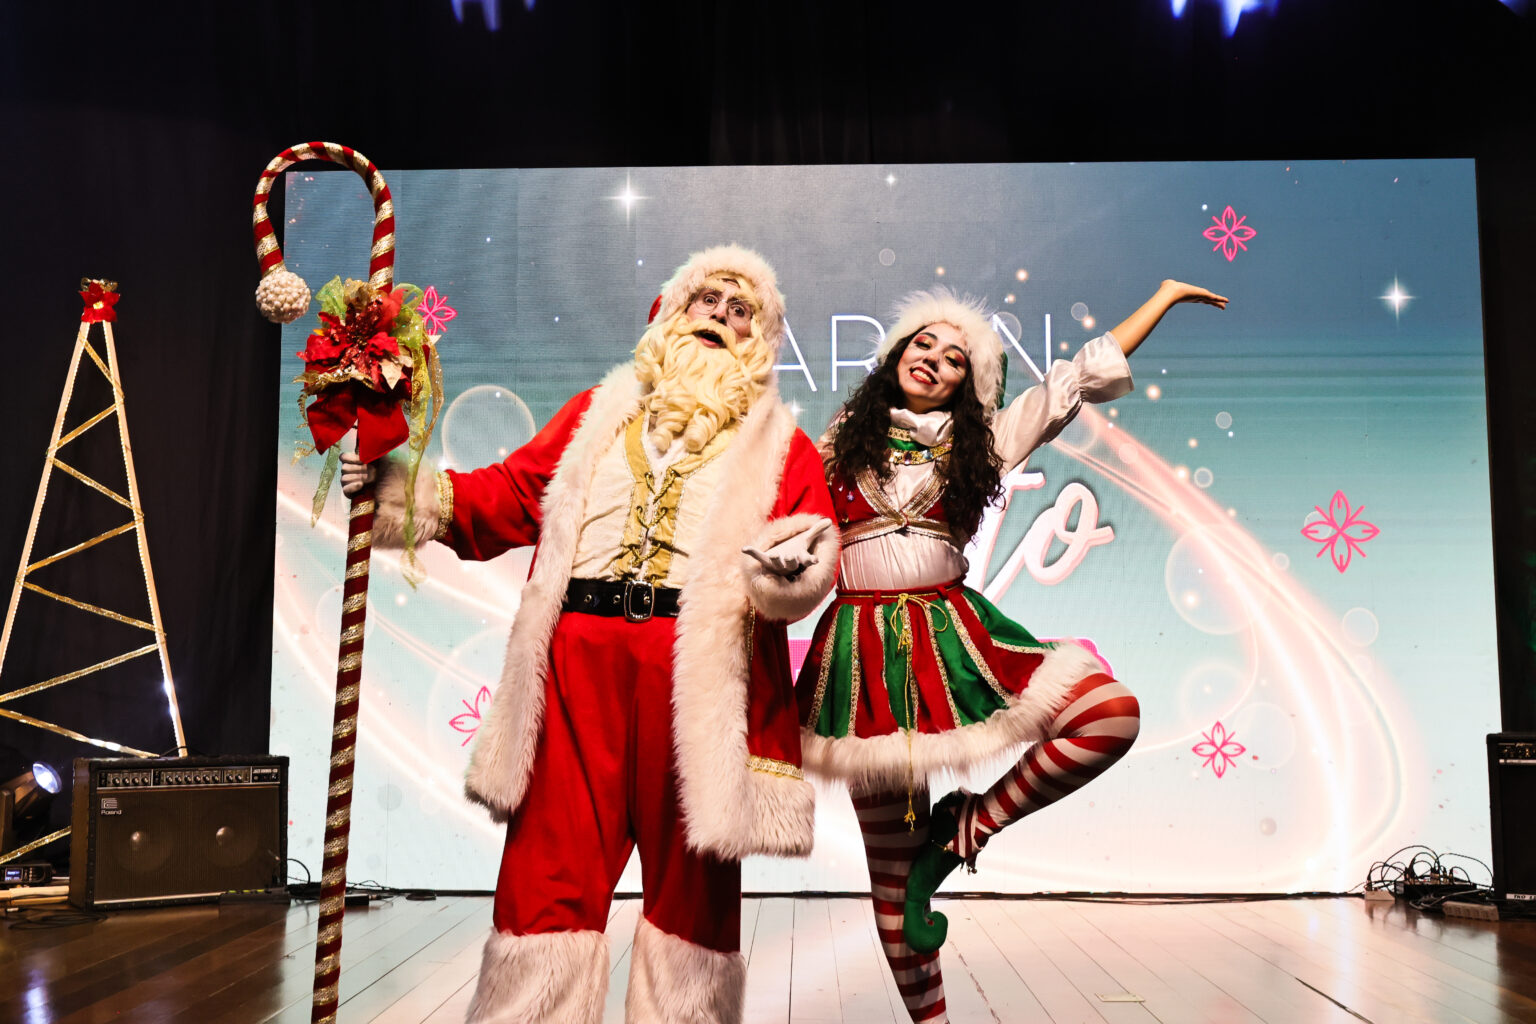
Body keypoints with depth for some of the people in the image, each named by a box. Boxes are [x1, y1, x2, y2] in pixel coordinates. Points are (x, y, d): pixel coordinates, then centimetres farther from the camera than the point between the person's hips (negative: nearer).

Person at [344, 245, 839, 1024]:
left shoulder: (778, 444, 14)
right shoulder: (597, 412, 22)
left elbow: (814, 549, 1)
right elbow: (515, 495, 14)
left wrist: (790, 568, -22)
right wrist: (407, 494, 1)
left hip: (701, 670, -1)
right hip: (578, 655, 2)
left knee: (690, 877, 6)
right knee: (551, 860, 2)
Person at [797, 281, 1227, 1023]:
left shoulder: (980, 442, 11)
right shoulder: (841, 441, 9)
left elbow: (1083, 375, 13)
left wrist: (1165, 296, 15)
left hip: (953, 632, 2)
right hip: (866, 645, -2)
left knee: (1113, 712, -19)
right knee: (892, 861, 2)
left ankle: (967, 826, -3)